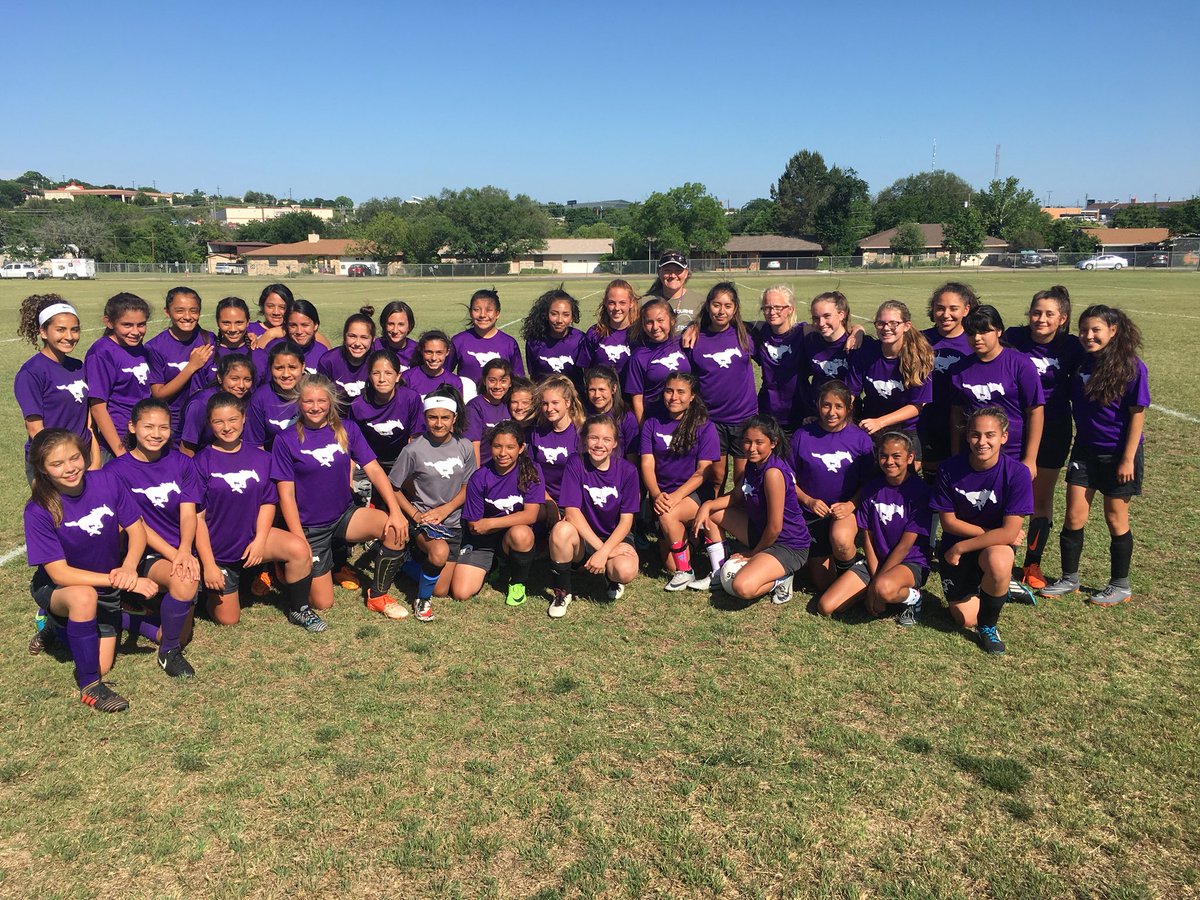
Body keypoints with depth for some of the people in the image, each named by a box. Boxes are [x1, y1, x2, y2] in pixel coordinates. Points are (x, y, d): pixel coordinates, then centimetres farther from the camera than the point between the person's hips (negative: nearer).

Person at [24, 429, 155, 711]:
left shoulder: (107, 482, -17)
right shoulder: (38, 511, -25)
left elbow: (136, 528, -8)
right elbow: (59, 573, -25)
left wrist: (128, 568, -28)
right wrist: (122, 581, -34)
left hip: (106, 589, 4)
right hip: (56, 589, -4)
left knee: (101, 666, 5)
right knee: (84, 597, -39)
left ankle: (58, 627, 36)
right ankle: (89, 687, -20)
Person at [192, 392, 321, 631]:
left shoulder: (261, 458, -1)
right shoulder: (202, 462, -12)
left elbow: (268, 502, 2)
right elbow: (198, 516, -12)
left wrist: (260, 540, -14)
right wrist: (208, 564, -15)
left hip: (252, 536, 3)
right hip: (217, 550, -2)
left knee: (299, 549, -26)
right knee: (228, 620, 4)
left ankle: (298, 610, -4)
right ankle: (211, 587, 37)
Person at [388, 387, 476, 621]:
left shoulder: (465, 447, -4)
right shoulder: (414, 450, -13)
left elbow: (467, 487, 3)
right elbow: (393, 488, -5)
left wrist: (444, 509, -13)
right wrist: (415, 515, -16)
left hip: (452, 521, 4)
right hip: (422, 518, -4)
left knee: (440, 591, 3)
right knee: (440, 551, -39)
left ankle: (408, 563, 33)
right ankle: (422, 600, -10)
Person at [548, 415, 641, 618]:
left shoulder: (627, 470, -9)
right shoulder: (576, 464, -11)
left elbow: (626, 520, -10)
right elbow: (572, 511, -17)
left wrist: (604, 552, -24)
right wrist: (600, 546, -24)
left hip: (616, 537, 0)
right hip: (582, 538, 0)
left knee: (626, 571, -33)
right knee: (562, 530, -34)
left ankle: (612, 579, 9)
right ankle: (562, 592, -9)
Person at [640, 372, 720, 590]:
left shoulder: (704, 426, -4)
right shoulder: (652, 423, 2)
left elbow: (703, 471, -10)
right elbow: (647, 464, -4)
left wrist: (677, 496, -24)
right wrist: (657, 495, -22)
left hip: (695, 492, -2)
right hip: (663, 493, 2)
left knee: (667, 516, -35)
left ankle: (685, 571, -12)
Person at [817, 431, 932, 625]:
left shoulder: (918, 490, -13)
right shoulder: (872, 488, 1)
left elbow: (905, 545, -15)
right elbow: (867, 537, 1)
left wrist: (877, 583, -15)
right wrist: (875, 578, -10)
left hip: (910, 563, -5)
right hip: (876, 561, 5)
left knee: (883, 589, -41)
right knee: (825, 606, -12)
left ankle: (911, 596, -7)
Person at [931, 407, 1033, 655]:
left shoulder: (1017, 473, -19)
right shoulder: (949, 469, -14)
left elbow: (1009, 532, -22)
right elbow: (948, 521, -7)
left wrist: (961, 547, -19)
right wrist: (992, 533, -14)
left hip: (996, 546, -2)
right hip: (955, 550, 2)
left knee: (999, 562, -38)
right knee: (966, 618, -2)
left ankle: (988, 627, -9)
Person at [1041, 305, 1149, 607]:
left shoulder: (1132, 367, -14)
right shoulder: (1081, 363, 0)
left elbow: (1137, 415, -13)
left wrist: (1128, 459, -14)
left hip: (1118, 454, -4)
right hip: (1085, 450, 4)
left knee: (1116, 519, 8)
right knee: (1074, 517, 4)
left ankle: (1120, 586, 24)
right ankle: (1069, 579, 18)